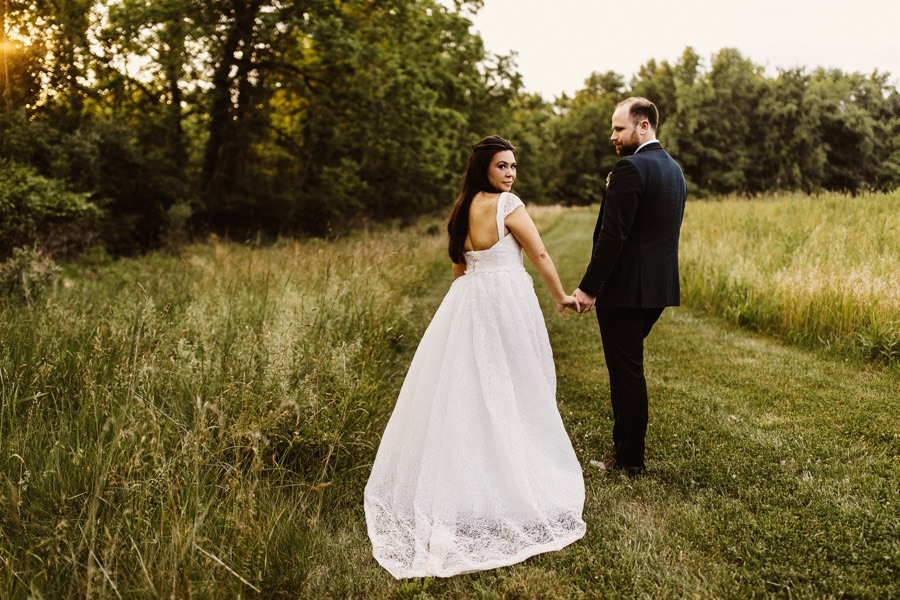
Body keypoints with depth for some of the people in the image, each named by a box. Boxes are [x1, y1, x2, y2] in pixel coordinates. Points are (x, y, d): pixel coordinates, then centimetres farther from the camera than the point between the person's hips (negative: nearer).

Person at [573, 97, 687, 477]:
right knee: (628, 369, 19)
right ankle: (627, 450, 28)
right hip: (658, 287, 9)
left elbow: (612, 235, -20)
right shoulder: (674, 169, 14)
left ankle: (629, 460, 13)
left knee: (626, 372, 1)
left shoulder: (630, 168, -16)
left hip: (625, 287, -9)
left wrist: (588, 287, -17)